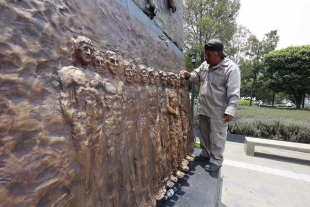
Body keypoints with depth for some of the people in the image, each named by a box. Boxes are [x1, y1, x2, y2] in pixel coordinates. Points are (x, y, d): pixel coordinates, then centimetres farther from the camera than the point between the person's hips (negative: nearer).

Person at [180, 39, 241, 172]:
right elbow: (197, 76, 21)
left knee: (217, 137, 7)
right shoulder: (205, 65, 7)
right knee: (204, 133, 20)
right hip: (203, 108, 7)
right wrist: (189, 75, 0)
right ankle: (205, 153, 40)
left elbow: (234, 93, -18)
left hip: (218, 111, -7)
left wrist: (230, 110, -24)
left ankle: (216, 160, 26)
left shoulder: (231, 68, -15)